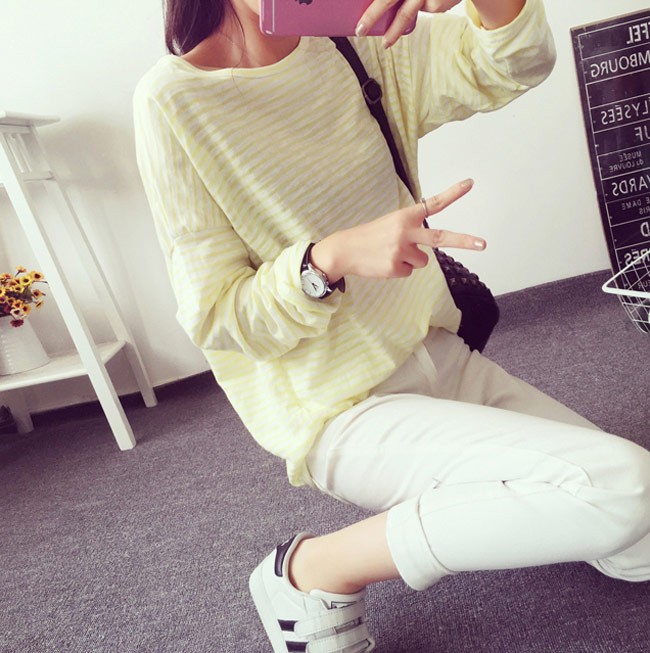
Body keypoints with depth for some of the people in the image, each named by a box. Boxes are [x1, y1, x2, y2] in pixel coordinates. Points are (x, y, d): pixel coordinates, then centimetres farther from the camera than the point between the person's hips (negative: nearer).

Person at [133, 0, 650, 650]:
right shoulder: (174, 99, -11)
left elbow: (516, 65, 1)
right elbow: (214, 319, -13)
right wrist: (333, 258, -30)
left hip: (437, 355, 7)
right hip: (338, 409, -6)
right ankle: (312, 569, -7)